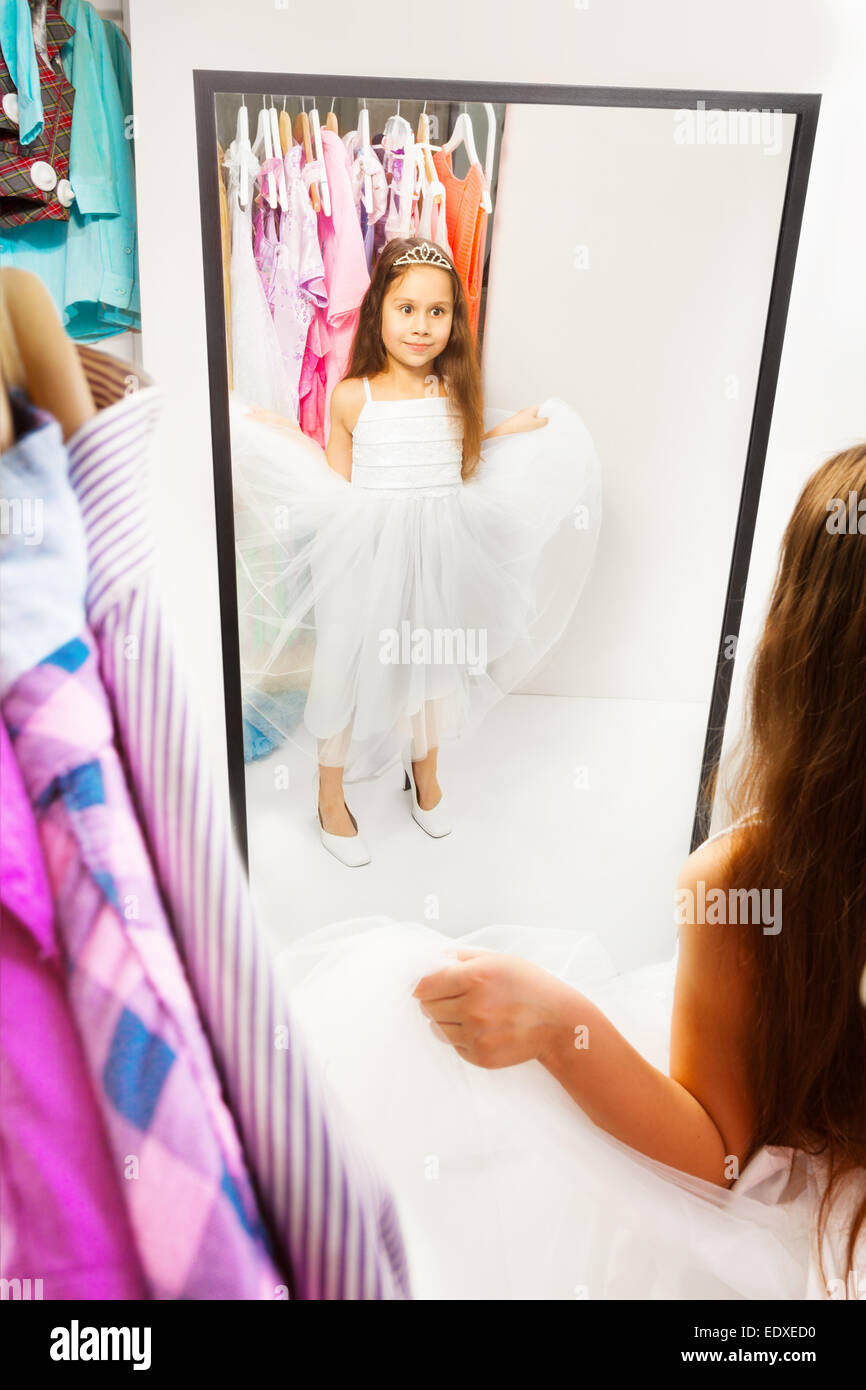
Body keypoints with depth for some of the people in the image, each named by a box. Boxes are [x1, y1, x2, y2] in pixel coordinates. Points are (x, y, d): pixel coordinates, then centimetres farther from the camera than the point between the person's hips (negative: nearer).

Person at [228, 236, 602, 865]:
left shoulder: (458, 393, -1)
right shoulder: (352, 397, -8)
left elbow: (457, 465, 10)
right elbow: (337, 483, 1)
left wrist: (510, 428, 7)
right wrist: (282, 435, -7)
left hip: (439, 552, 3)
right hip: (368, 553, -3)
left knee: (431, 665, 18)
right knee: (349, 667, 8)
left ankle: (425, 772, 45)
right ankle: (330, 795, 30)